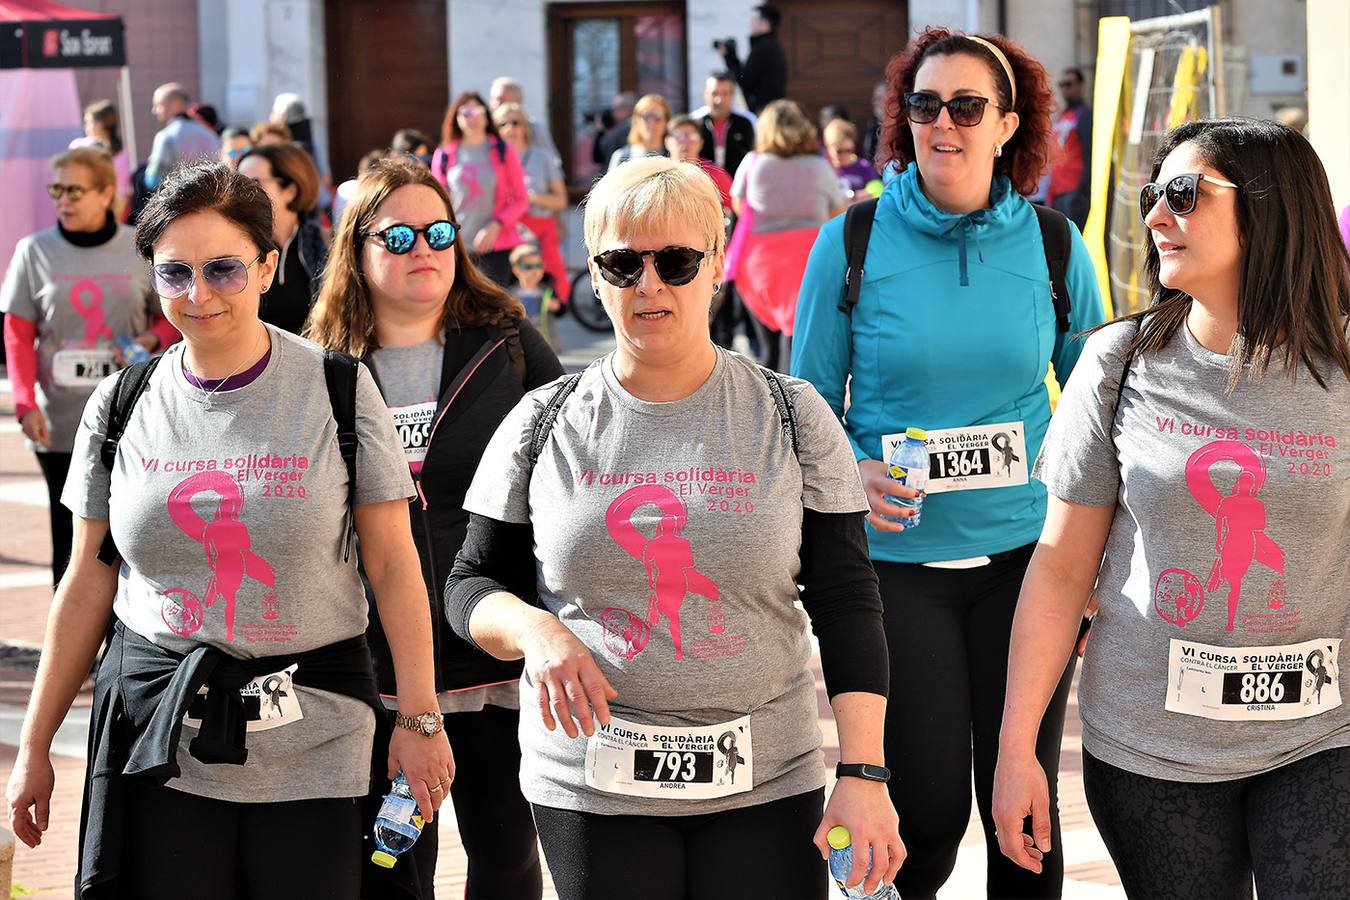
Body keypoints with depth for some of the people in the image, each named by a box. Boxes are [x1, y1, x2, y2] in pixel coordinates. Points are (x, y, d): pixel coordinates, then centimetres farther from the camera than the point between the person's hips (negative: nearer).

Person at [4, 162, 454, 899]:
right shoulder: (121, 405, 3)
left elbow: (392, 567, -3)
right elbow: (88, 585, 8)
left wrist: (419, 717, -5)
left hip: (310, 736, -2)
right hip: (156, 732, 2)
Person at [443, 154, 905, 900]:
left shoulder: (792, 418, 2)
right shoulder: (543, 425, 4)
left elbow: (845, 603, 0)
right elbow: (472, 586, 9)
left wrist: (863, 774, -8)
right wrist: (535, 629, -14)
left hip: (765, 783, 0)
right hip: (589, 789, 1)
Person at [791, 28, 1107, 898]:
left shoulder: (1053, 246, 2)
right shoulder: (852, 244, -2)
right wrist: (850, 471, -16)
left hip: (1026, 555, 2)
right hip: (896, 559, -1)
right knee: (929, 805, -2)